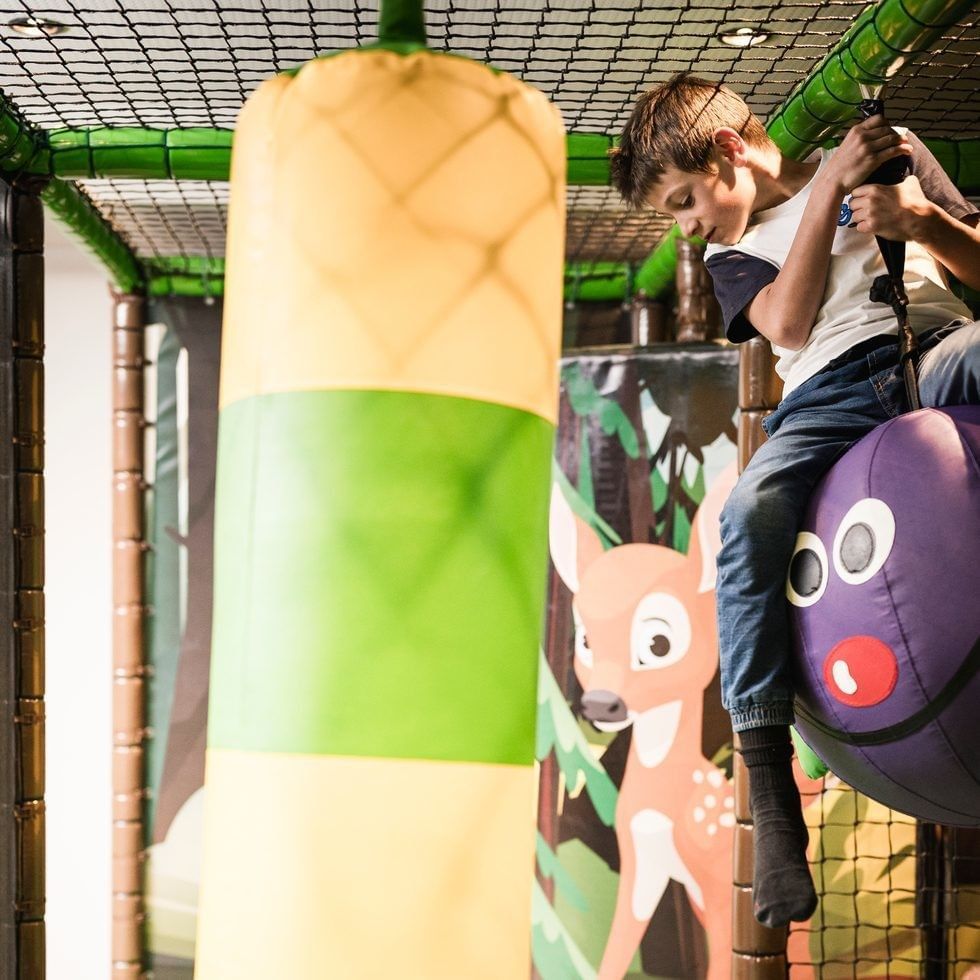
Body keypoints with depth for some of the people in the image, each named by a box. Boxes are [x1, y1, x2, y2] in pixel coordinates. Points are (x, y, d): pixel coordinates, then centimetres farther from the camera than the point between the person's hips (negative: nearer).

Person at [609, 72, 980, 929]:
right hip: (830, 398, 1)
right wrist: (829, 188, -2)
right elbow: (789, 321, 1)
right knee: (749, 514, -31)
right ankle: (770, 792, -31)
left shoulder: (891, 153, 22)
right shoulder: (734, 257, 24)